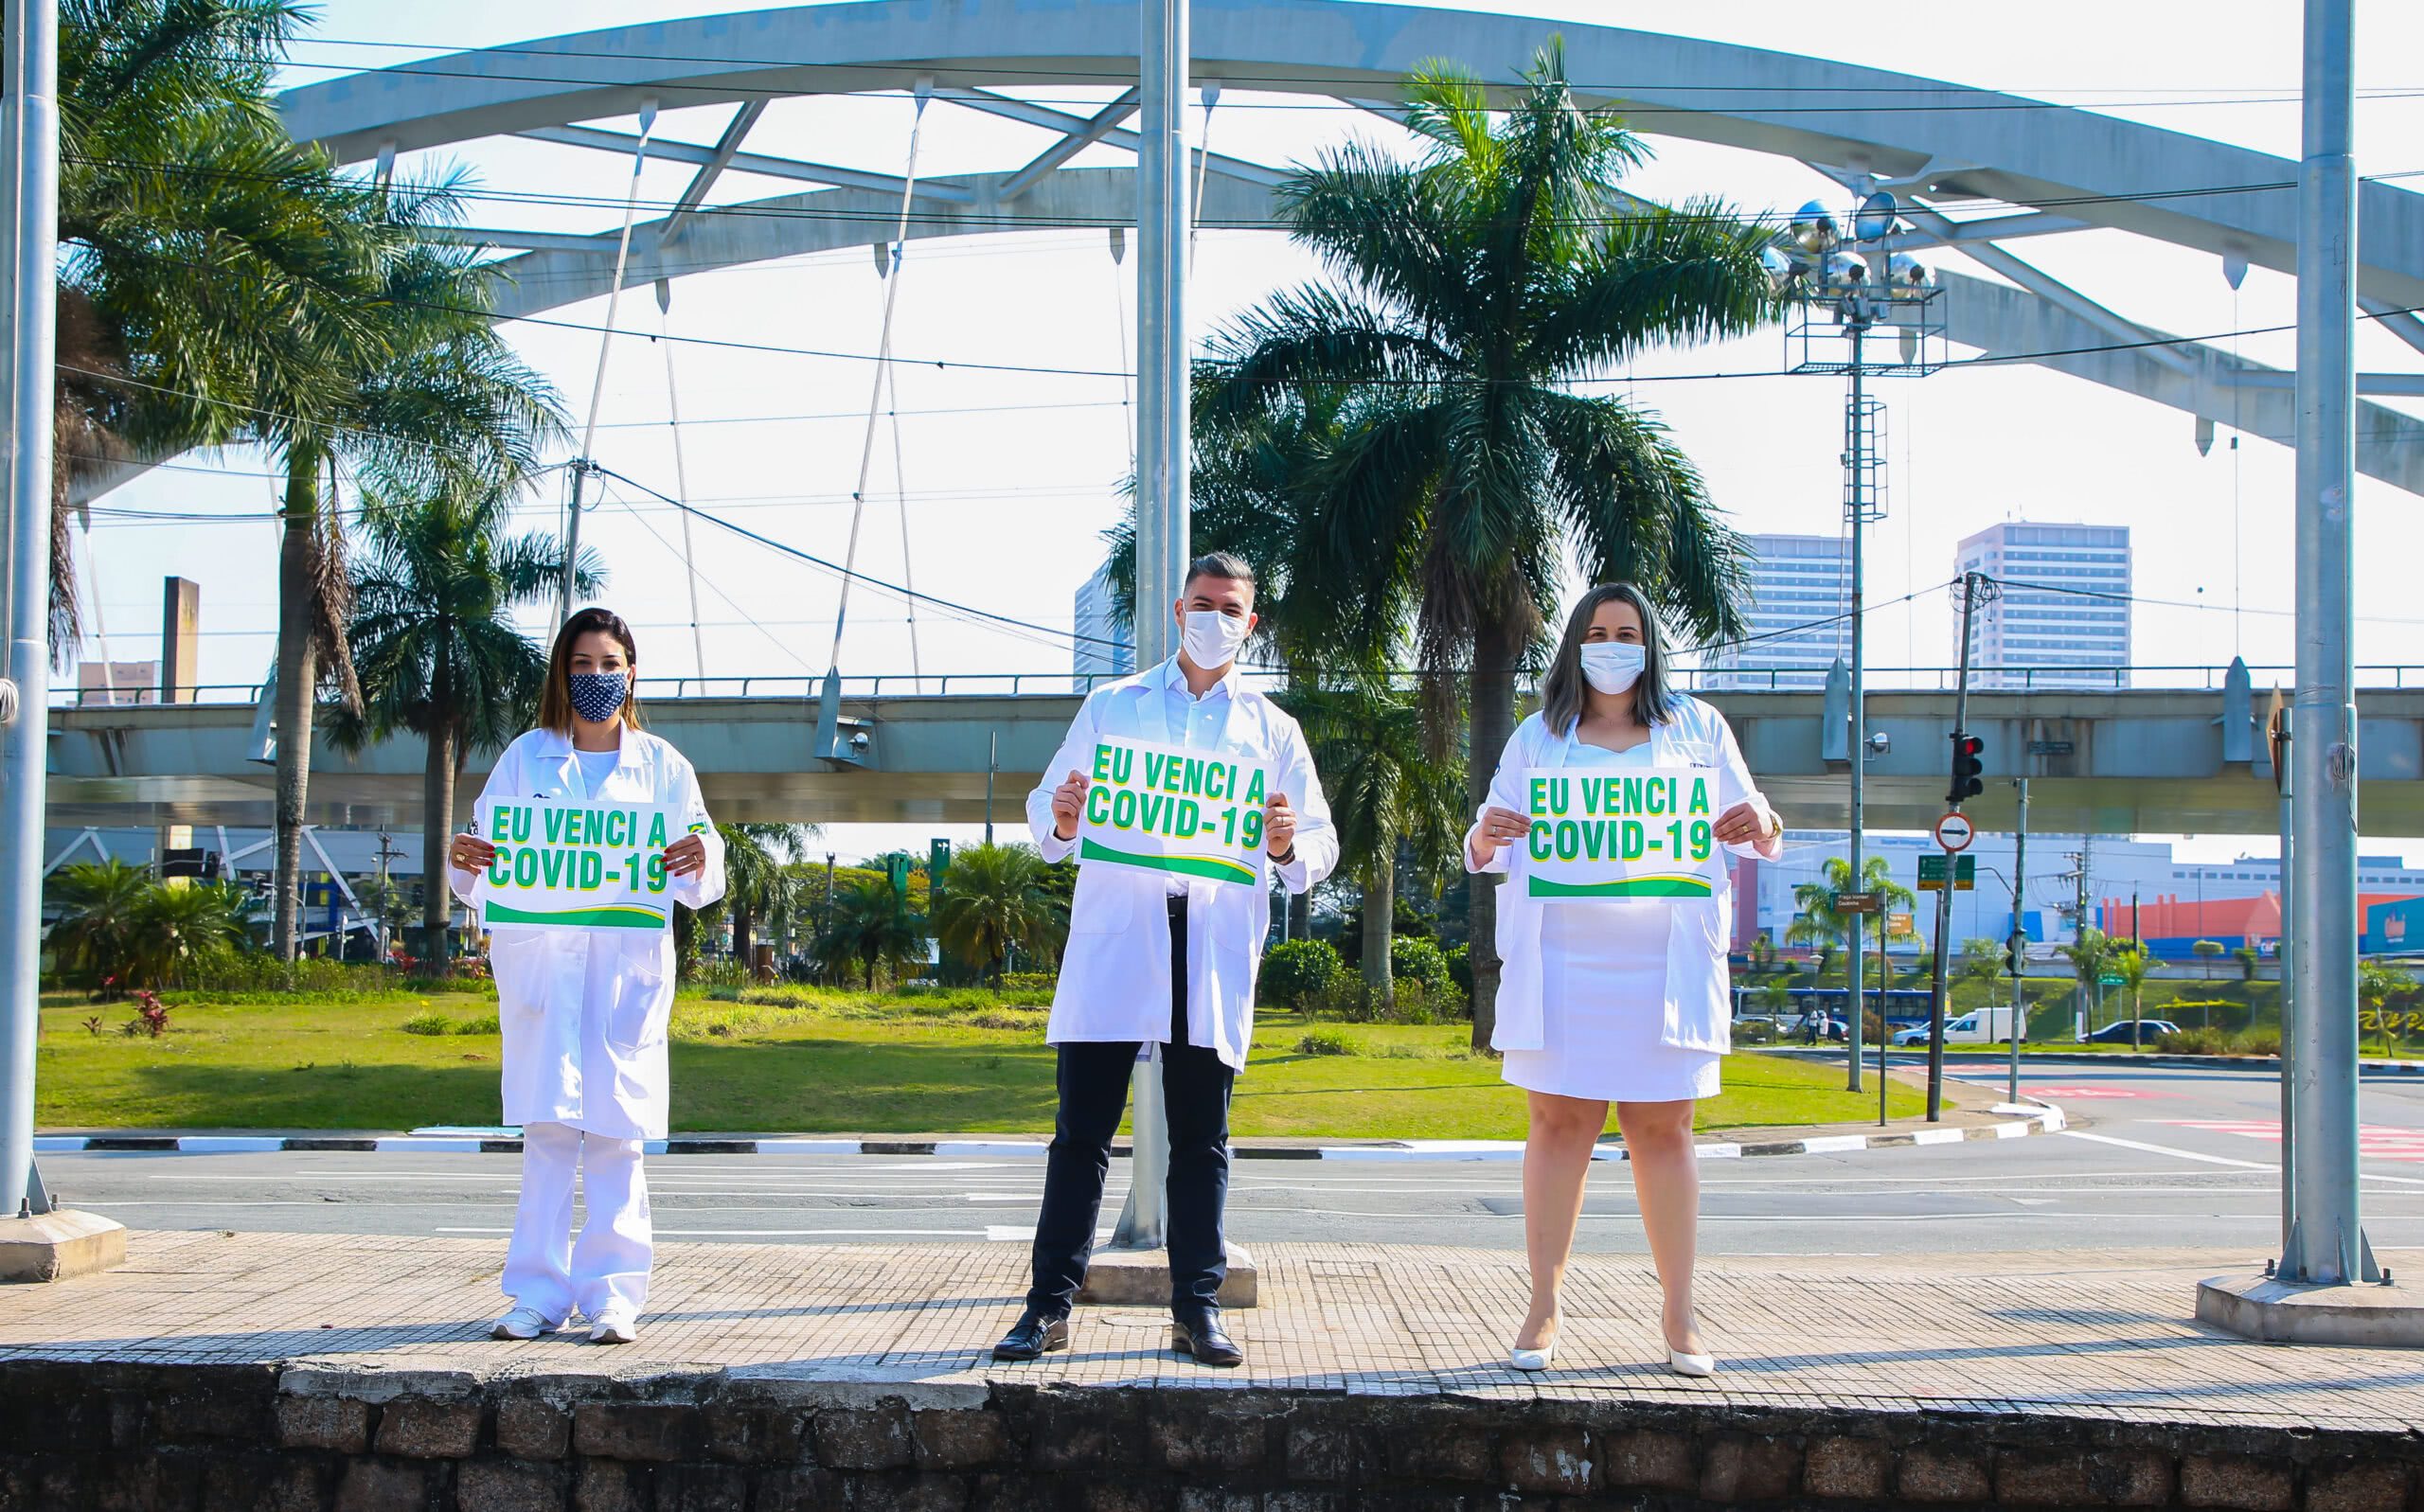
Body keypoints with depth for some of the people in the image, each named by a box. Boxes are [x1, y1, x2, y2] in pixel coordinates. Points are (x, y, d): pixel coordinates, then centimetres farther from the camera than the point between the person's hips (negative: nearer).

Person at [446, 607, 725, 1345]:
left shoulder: (661, 765, 11)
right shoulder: (526, 757, 11)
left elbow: (699, 883, 5)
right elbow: (487, 863, 7)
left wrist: (698, 862, -18)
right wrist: (463, 859, -16)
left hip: (627, 964, 0)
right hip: (538, 961, 0)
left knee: (613, 1131, -4)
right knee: (546, 1126, -2)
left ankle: (613, 1297, 0)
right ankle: (540, 1293, 3)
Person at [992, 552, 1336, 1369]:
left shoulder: (1272, 729, 16)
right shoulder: (1112, 706, 16)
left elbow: (1319, 847, 14)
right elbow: (1046, 808, 15)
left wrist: (1286, 846, -9)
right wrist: (1062, 821, -8)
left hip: (1215, 955, 1)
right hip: (1112, 941, -1)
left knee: (1201, 1139, 4)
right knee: (1082, 1131, -2)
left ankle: (1197, 1308, 10)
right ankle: (1049, 1306, 2)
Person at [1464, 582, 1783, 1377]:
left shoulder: (1697, 728, 12)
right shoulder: (1539, 737, 13)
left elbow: (1756, 835, 13)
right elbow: (1484, 851, 12)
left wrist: (1762, 826, -11)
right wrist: (1486, 838, -12)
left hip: (1665, 964, 0)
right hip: (1561, 962, 0)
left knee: (1662, 1130, 0)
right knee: (1559, 1123, -3)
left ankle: (1680, 1318, 4)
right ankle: (1543, 1309, 0)